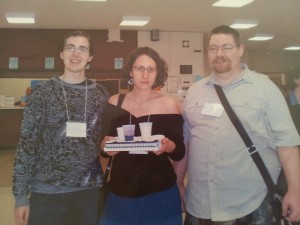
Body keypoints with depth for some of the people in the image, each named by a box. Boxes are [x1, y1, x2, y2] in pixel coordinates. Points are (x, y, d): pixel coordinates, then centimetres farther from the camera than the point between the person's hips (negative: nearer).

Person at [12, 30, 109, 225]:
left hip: (89, 191, 2)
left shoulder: (101, 94, 4)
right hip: (46, 193, -2)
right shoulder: (43, 92, -3)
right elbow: (26, 143, -3)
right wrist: (21, 194, -6)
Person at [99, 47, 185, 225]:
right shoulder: (115, 102, 1)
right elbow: (103, 146, 8)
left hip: (159, 194, -2)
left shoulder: (168, 104, -5)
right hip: (120, 193, 2)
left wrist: (168, 146, -23)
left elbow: (180, 153, -3)